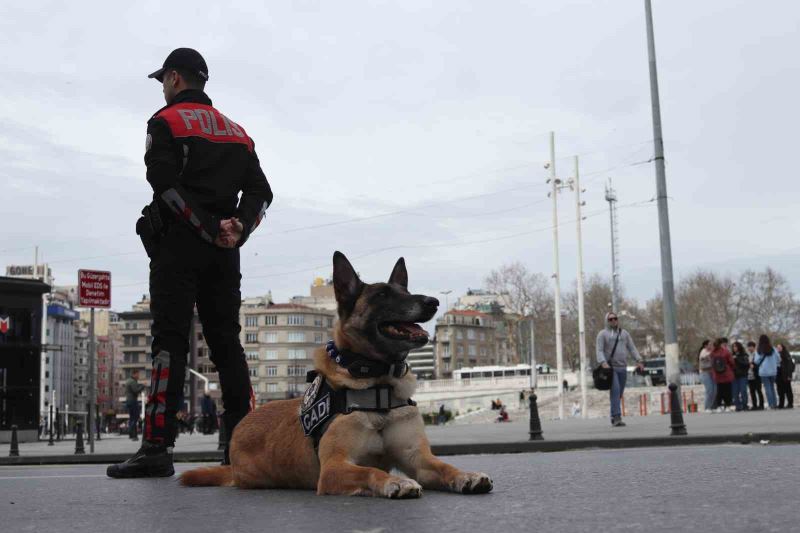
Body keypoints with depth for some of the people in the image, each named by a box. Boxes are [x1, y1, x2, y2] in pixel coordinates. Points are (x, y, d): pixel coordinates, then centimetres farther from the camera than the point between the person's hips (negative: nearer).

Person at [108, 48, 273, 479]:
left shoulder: (166, 122, 2)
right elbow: (261, 192, 11)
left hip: (179, 244, -6)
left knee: (170, 341, -10)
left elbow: (166, 183, -14)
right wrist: (236, 230, -3)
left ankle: (157, 447, -15)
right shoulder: (236, 131, 22)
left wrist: (210, 230, -13)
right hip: (225, 252, 6)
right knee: (227, 342, 7)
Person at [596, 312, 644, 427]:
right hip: (610, 367, -5)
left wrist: (639, 361, -5)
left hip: (622, 368, 5)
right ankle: (617, 417, -22)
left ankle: (614, 416, 22)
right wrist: (603, 363, -24)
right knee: (615, 390, -19)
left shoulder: (624, 333, 15)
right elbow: (599, 351, -7)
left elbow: (632, 349, 10)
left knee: (619, 393, 7)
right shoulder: (602, 334, 2)